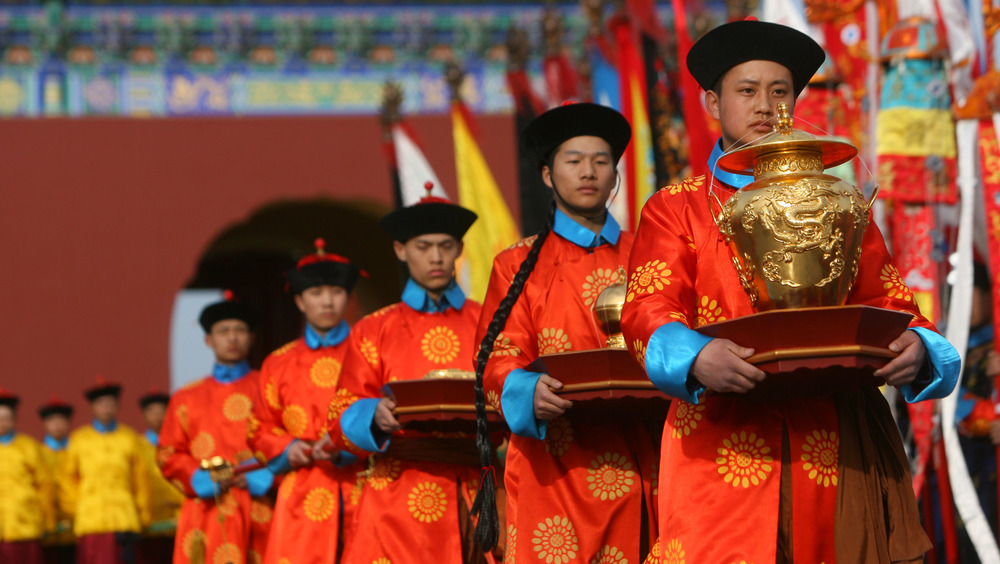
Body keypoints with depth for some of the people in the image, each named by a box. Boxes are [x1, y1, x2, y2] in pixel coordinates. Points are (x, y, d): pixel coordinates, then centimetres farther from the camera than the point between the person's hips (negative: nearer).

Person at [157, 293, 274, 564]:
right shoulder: (186, 399, 17)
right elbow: (168, 456, 14)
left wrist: (261, 476, -9)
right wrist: (202, 479, -3)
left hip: (259, 513, -1)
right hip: (208, 517, 1)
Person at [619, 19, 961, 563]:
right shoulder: (673, 208, 12)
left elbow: (886, 303, 12)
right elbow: (648, 311, -2)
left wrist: (915, 348, -12)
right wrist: (697, 358, -25)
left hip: (832, 451, 2)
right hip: (723, 451, -2)